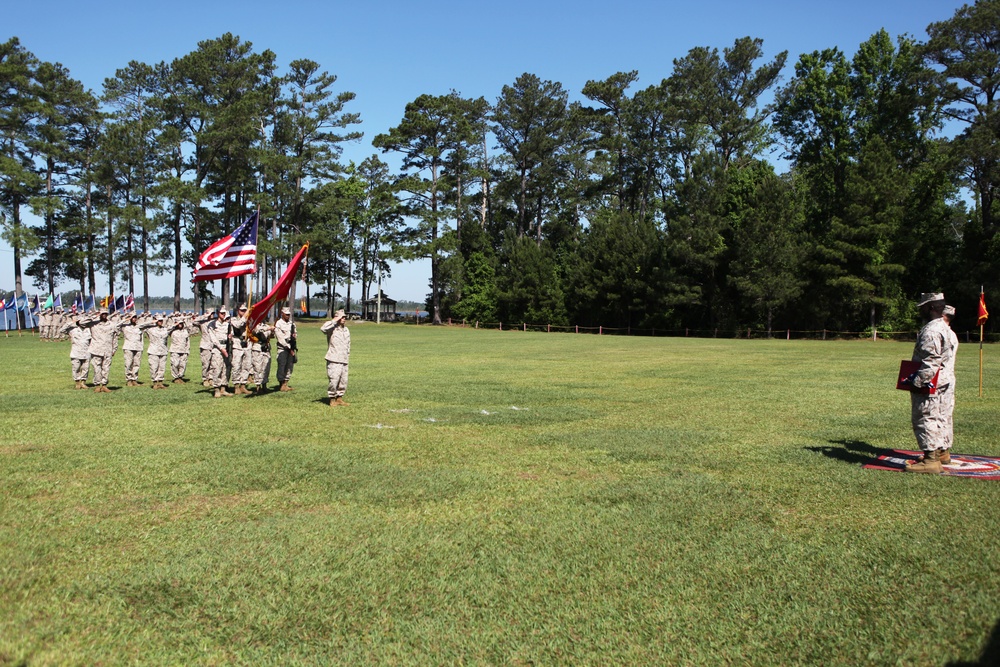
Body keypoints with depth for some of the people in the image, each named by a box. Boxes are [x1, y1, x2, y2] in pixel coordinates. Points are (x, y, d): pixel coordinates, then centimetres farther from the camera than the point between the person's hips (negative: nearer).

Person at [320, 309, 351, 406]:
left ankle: (339, 399, 20)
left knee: (343, 381, 9)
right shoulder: (332, 329, -6)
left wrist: (348, 356, 19)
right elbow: (323, 328, -29)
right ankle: (332, 399, 4)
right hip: (333, 361, -7)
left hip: (344, 361, 7)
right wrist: (335, 320, -21)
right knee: (334, 380, -8)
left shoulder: (346, 330, 17)